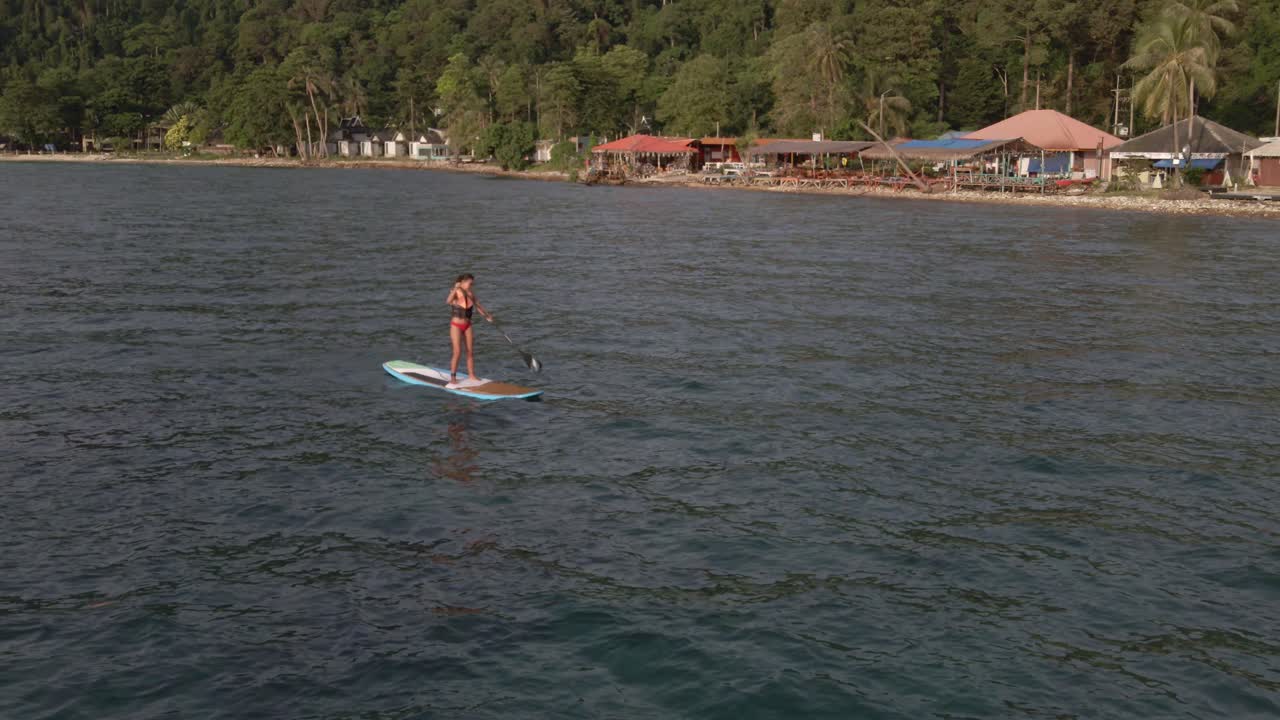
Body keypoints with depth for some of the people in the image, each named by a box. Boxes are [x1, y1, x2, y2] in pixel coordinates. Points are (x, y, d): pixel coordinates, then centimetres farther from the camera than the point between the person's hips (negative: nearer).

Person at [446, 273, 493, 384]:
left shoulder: (471, 293, -1)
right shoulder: (455, 293, -16)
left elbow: (478, 305, 11)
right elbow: (448, 301, -36)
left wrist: (487, 315, 3)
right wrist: (455, 289, -44)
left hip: (467, 325, 5)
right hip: (456, 326, -5)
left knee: (470, 351, 9)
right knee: (457, 352, -8)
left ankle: (471, 375, 19)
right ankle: (453, 377, 2)